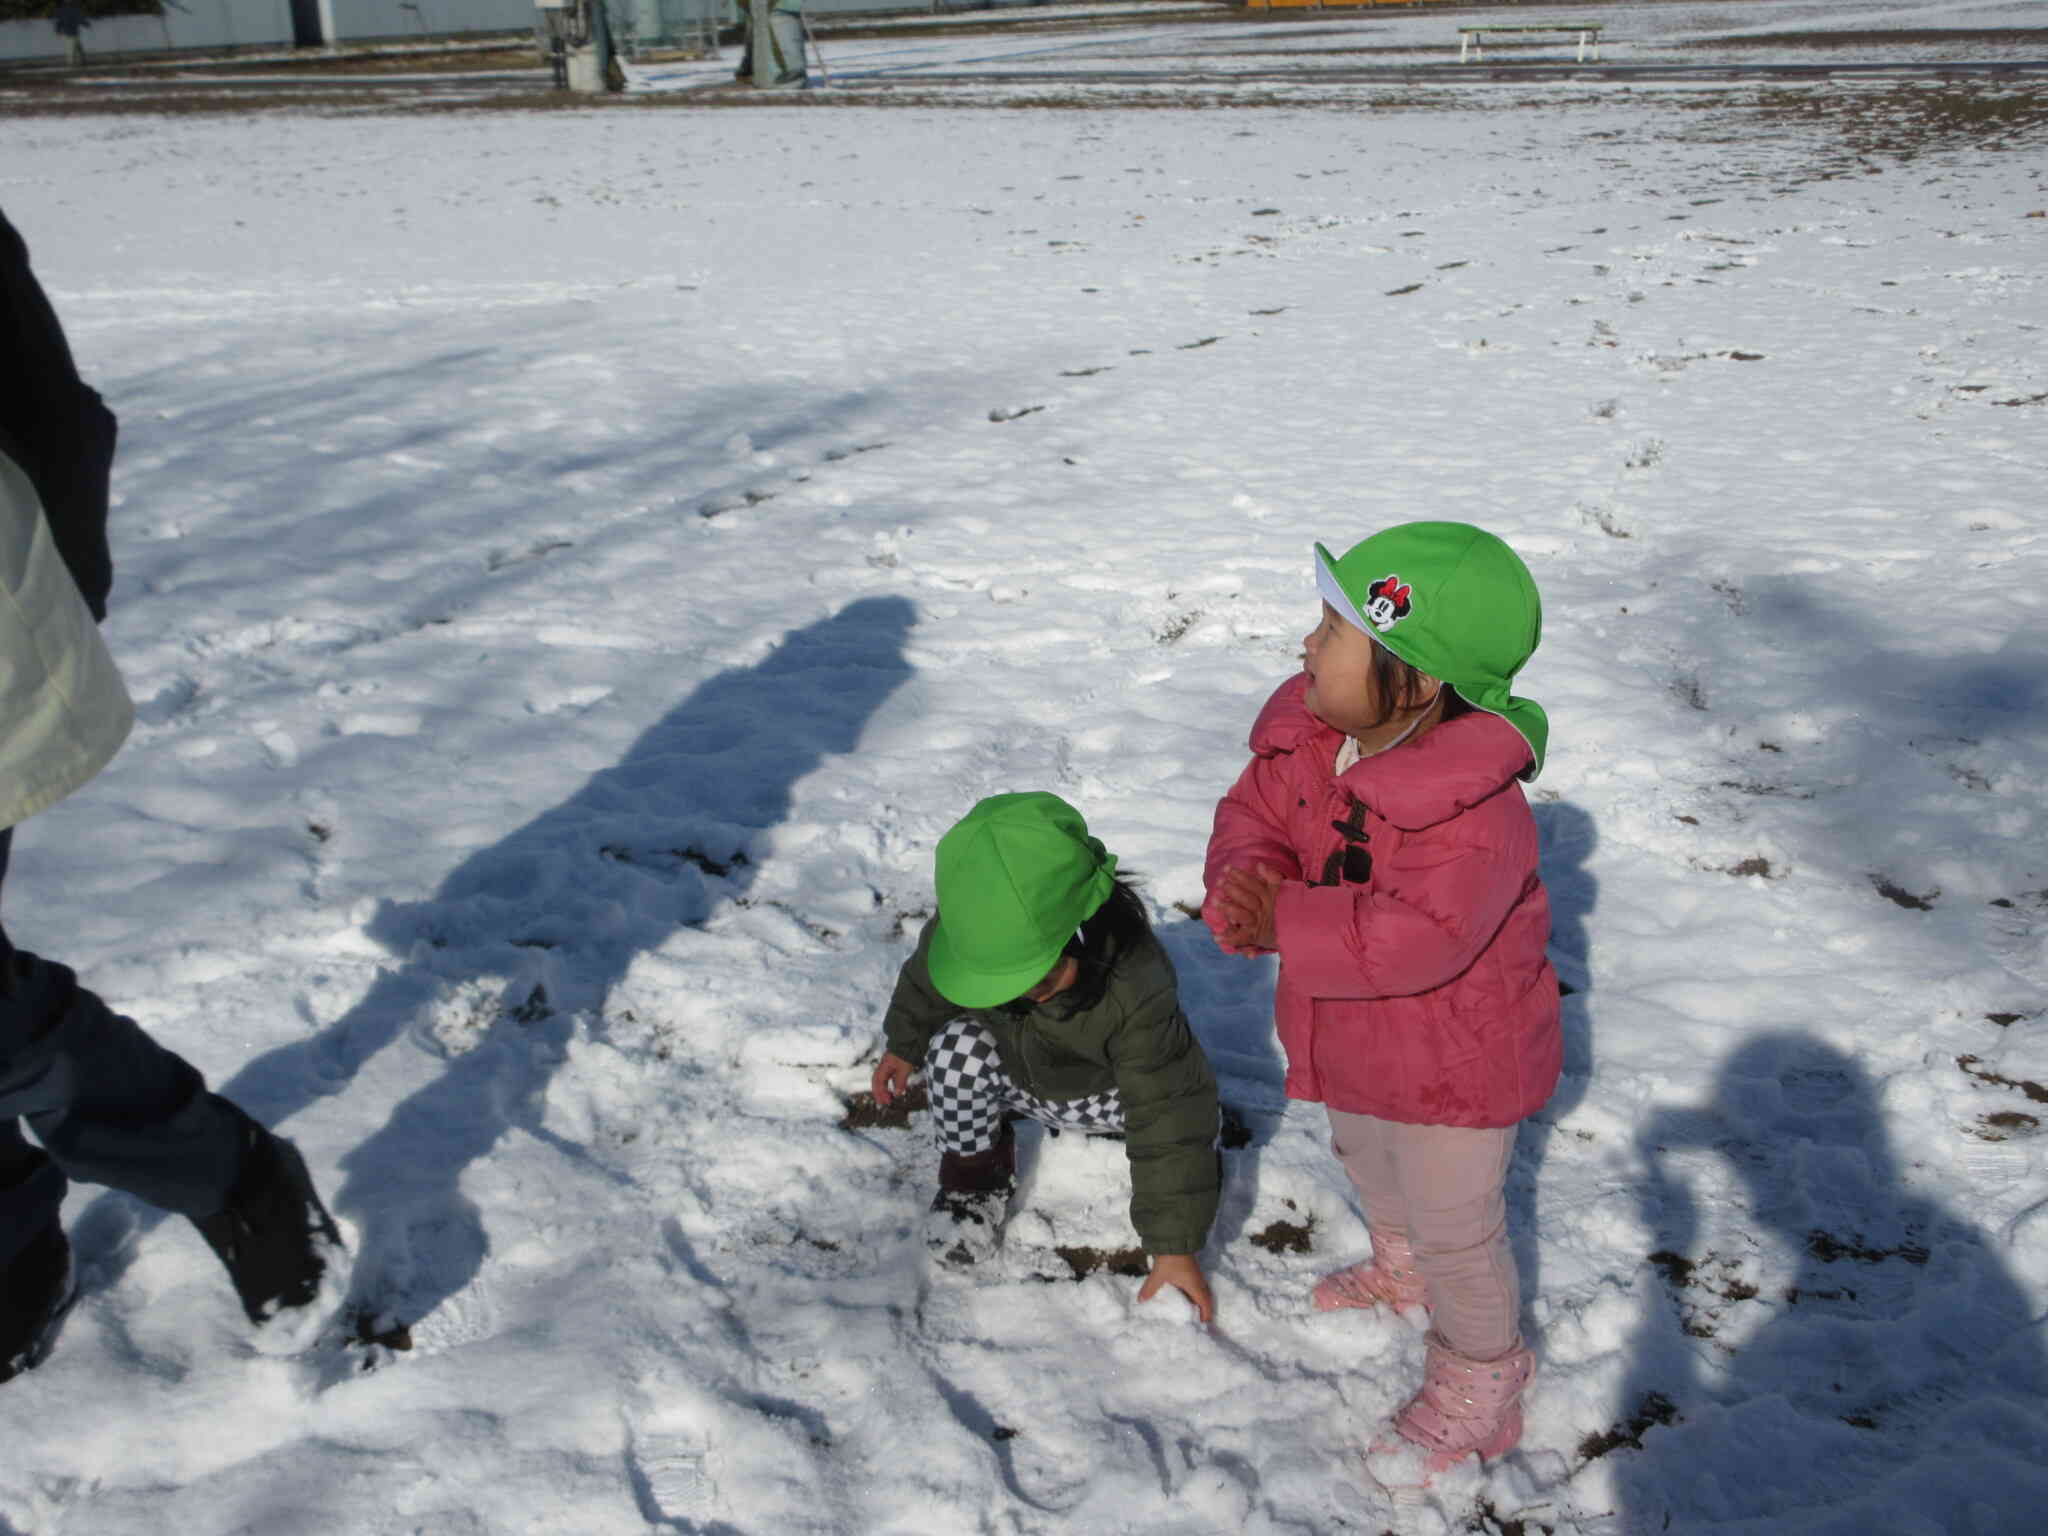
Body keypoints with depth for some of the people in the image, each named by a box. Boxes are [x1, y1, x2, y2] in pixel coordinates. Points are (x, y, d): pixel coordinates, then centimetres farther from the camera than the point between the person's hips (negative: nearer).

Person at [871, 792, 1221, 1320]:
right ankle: (975, 1173, -5)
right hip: (1014, 1075, 1)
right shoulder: (967, 932, -32)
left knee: (1185, 1111, -28)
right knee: (958, 1044, -31)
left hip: (1098, 1092, -1)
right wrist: (904, 1043, 13)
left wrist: (1175, 1246, -35)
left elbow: (1167, 1117, -36)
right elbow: (926, 981, -5)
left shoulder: (1134, 986, -41)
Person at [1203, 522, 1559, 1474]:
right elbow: (1251, 816, -5)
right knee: (1364, 1158, 34)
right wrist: (1246, 878, -28)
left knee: (1456, 1224, 12)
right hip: (1353, 1036, 9)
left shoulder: (1474, 812, -37)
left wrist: (1281, 924, -36)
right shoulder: (1303, 736, -12)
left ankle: (1479, 1378, 38)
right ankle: (1400, 1266, 65)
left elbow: (1413, 942, -41)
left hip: (1454, 1061, -8)